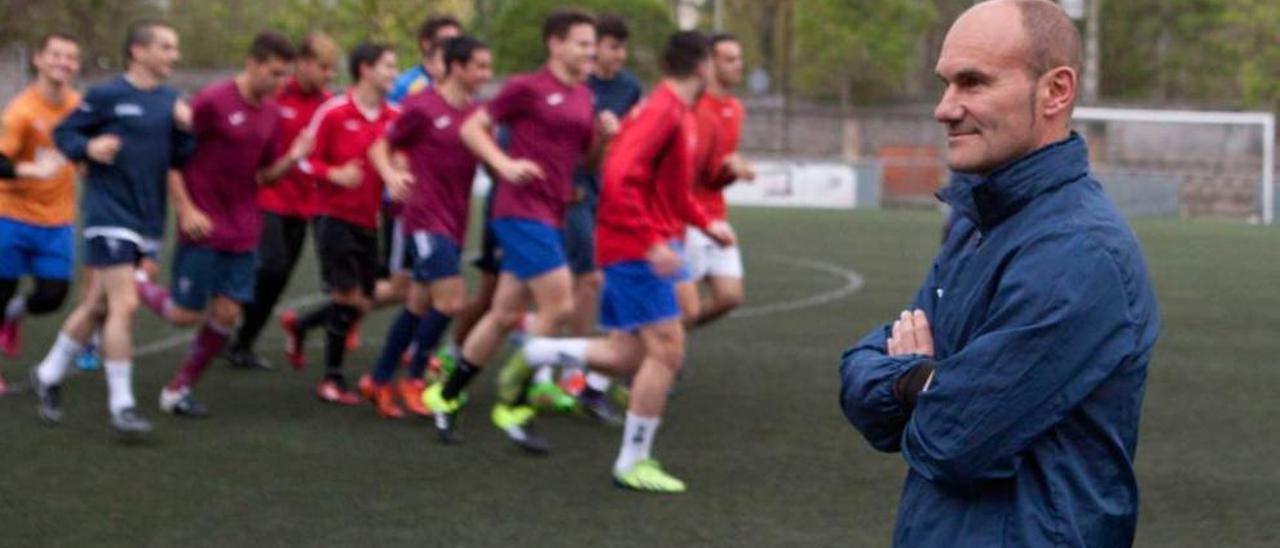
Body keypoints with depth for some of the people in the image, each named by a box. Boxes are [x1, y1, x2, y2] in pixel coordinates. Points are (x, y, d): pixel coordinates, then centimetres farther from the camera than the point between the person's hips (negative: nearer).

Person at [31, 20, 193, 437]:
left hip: (146, 220, 6)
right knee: (124, 305, -14)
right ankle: (121, 406, -7)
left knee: (98, 305, 15)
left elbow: (179, 160, 8)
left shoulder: (170, 101, 9)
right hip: (109, 213, -6)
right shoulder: (106, 96, -8)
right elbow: (63, 133, 1)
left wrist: (183, 128, -9)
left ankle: (49, 375, 34)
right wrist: (88, 147, -19)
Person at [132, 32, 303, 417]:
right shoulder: (212, 102, -13)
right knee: (186, 315, -3)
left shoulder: (272, 114, 8)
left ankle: (179, 390, 16)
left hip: (242, 232, 6)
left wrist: (291, 159, -5)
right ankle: (135, 286, 26)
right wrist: (186, 209, -15)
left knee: (226, 314, 1)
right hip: (202, 227, -6)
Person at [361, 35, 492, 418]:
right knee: (451, 300, -16)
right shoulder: (422, 108, -9)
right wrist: (391, 174, -20)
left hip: (454, 222, 7)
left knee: (419, 306, 12)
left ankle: (380, 382, 24)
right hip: (426, 218, -7)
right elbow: (381, 148, -1)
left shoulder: (476, 113, 10)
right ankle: (414, 380, 0)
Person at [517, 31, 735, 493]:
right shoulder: (664, 111, -16)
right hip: (637, 247, -10)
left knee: (627, 356, 10)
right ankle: (633, 463, -1)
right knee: (667, 350, -7)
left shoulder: (679, 113, 14)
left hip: (635, 250, 10)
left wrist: (705, 223, 19)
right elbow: (619, 176, -26)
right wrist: (653, 242, -28)